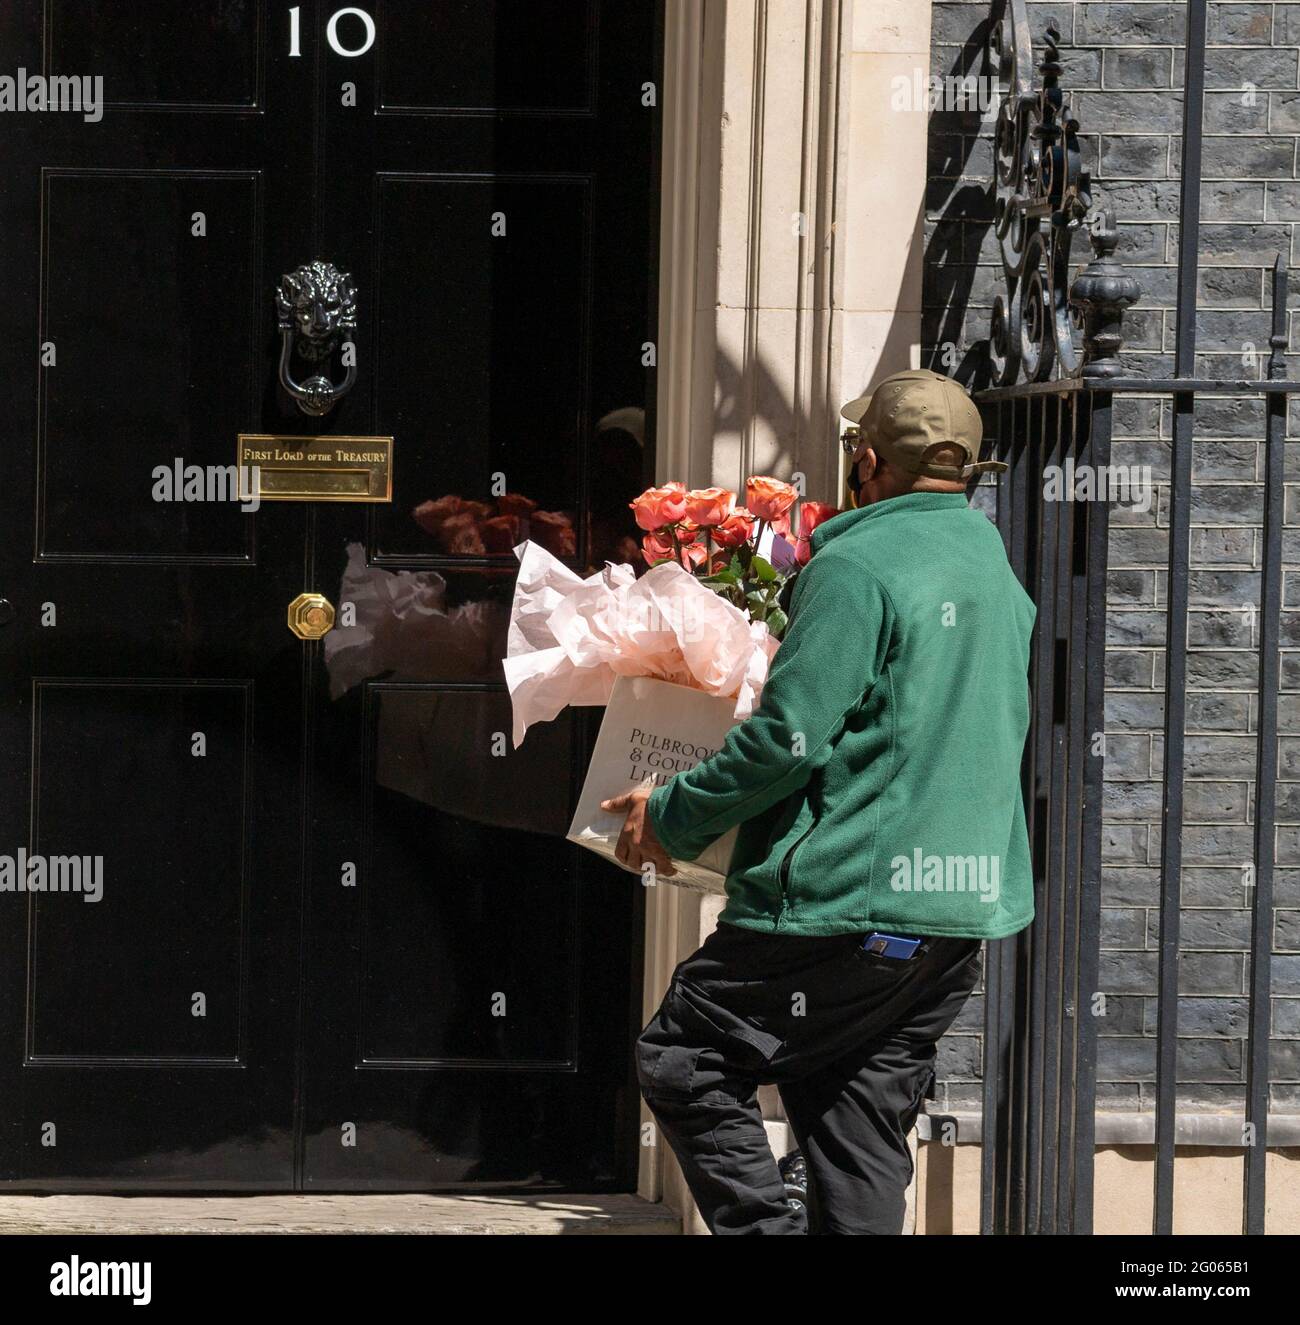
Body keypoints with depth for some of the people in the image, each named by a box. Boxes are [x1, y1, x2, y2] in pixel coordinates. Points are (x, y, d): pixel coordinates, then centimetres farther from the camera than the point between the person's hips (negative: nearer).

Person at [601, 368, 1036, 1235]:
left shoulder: (858, 565, -12)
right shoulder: (999, 576, 14)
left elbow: (789, 738, -18)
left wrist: (674, 816, -4)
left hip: (848, 896, -8)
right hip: (967, 905, 8)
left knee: (683, 1063, 2)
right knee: (862, 1118, 11)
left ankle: (769, 1228, -9)